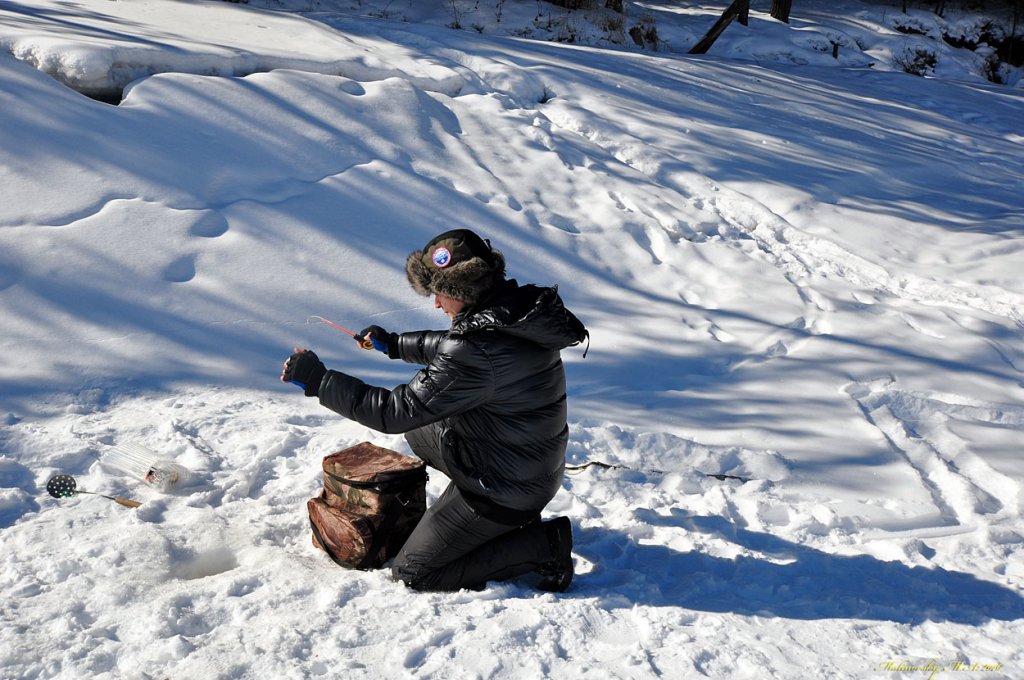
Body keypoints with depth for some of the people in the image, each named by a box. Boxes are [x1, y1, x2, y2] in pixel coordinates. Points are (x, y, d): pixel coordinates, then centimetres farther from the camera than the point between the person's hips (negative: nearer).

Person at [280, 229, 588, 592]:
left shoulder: (478, 352, -31)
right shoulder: (521, 310, -4)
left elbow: (396, 412, -25)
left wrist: (317, 379, -16)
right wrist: (396, 344, 24)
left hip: (503, 489, -9)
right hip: (537, 468, 9)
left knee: (412, 572, 5)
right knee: (419, 429, 25)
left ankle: (542, 546, -1)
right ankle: (517, 517, 17)